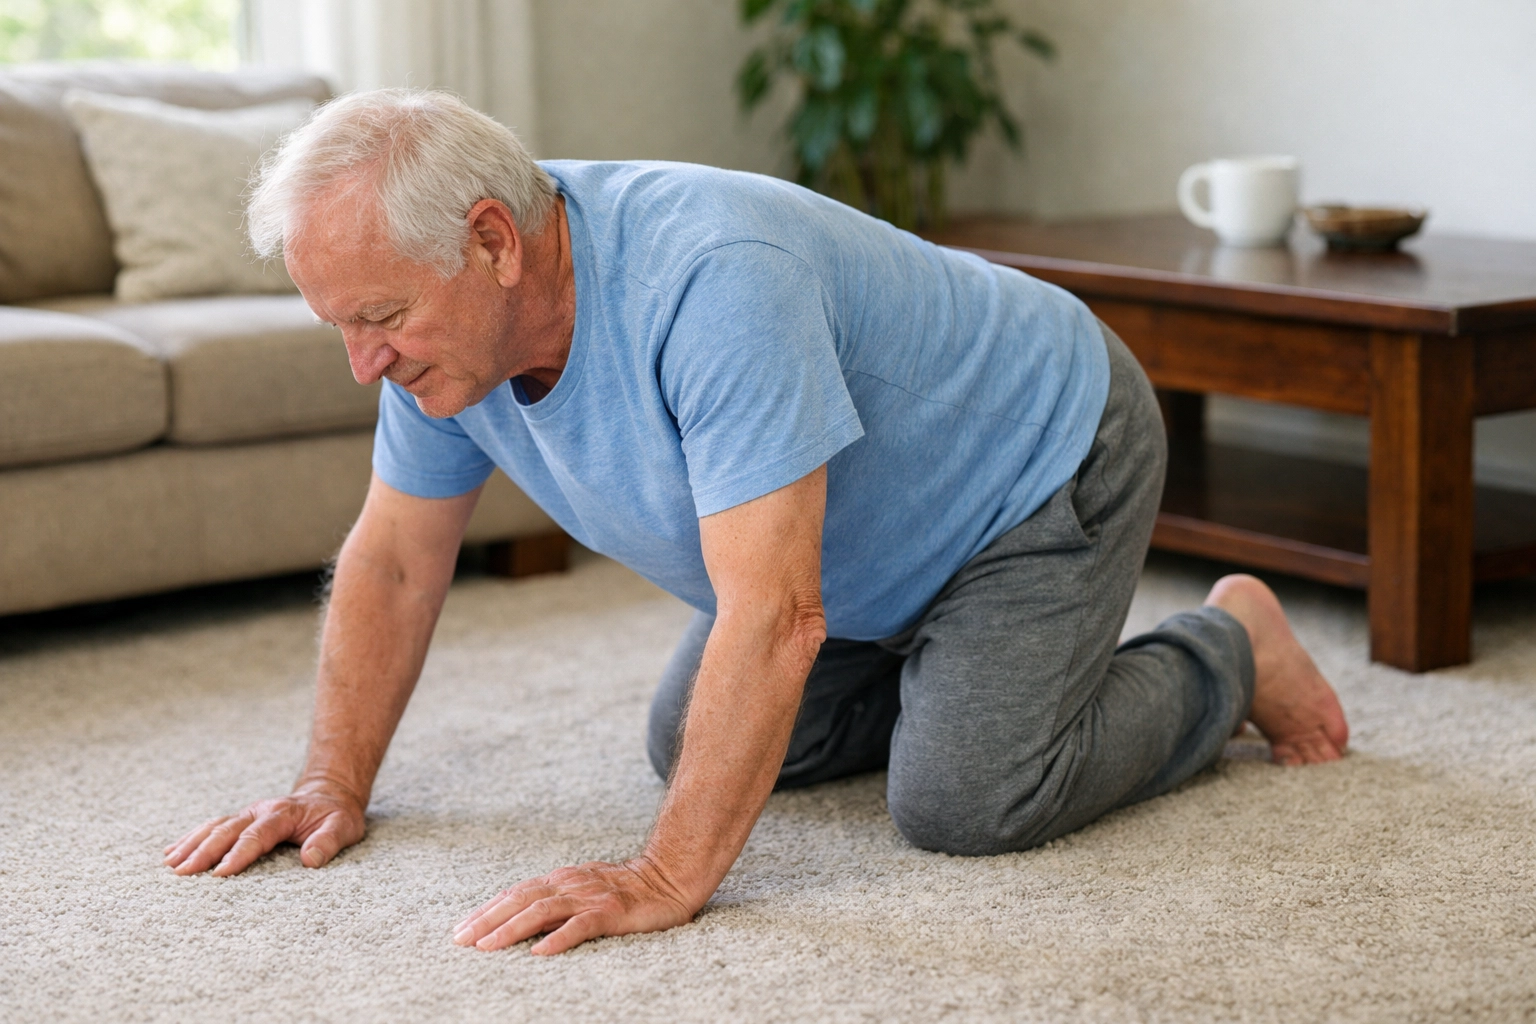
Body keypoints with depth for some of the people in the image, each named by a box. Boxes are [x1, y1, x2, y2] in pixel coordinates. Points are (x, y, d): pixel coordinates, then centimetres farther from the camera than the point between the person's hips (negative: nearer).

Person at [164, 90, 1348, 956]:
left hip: (1045, 453, -8)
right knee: (690, 748, 8)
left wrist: (666, 880, -46)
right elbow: (393, 563, -1)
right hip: (876, 535, 8)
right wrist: (333, 785, -7)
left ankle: (1226, 654, 6)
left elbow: (773, 616, -44)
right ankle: (948, 668, 29)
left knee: (963, 800, -21)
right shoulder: (446, 319, -15)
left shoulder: (709, 281, -41)